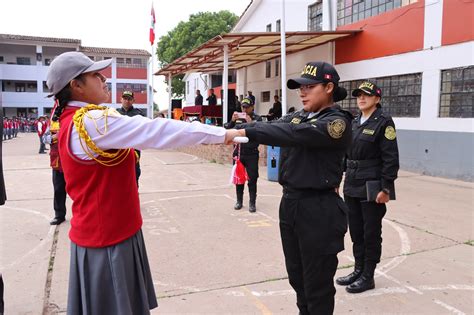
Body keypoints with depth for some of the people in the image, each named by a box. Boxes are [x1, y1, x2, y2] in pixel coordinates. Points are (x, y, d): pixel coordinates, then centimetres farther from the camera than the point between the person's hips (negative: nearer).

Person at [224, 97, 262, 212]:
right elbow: (226, 129, 1)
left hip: (252, 154, -3)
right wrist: (232, 121, -16)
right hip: (238, 153, 3)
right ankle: (239, 201, 21)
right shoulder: (237, 118, 9)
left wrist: (250, 123, -26)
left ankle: (252, 203, 9)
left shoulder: (257, 118, 0)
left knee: (252, 179, -1)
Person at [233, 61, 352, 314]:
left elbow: (294, 134, -28)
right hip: (290, 203, 7)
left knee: (317, 284, 7)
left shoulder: (337, 122, -14)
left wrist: (245, 132, -33)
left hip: (319, 209, -7)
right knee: (297, 277, 21)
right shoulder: (298, 116, 12)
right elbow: (274, 126, -3)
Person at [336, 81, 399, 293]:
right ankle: (358, 270, 29)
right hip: (352, 186, 7)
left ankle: (368, 276, 17)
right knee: (356, 231, 15)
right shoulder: (355, 123, 12)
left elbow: (391, 158, -13)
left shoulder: (384, 123, -9)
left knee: (371, 233, 5)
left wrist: (385, 188, -17)